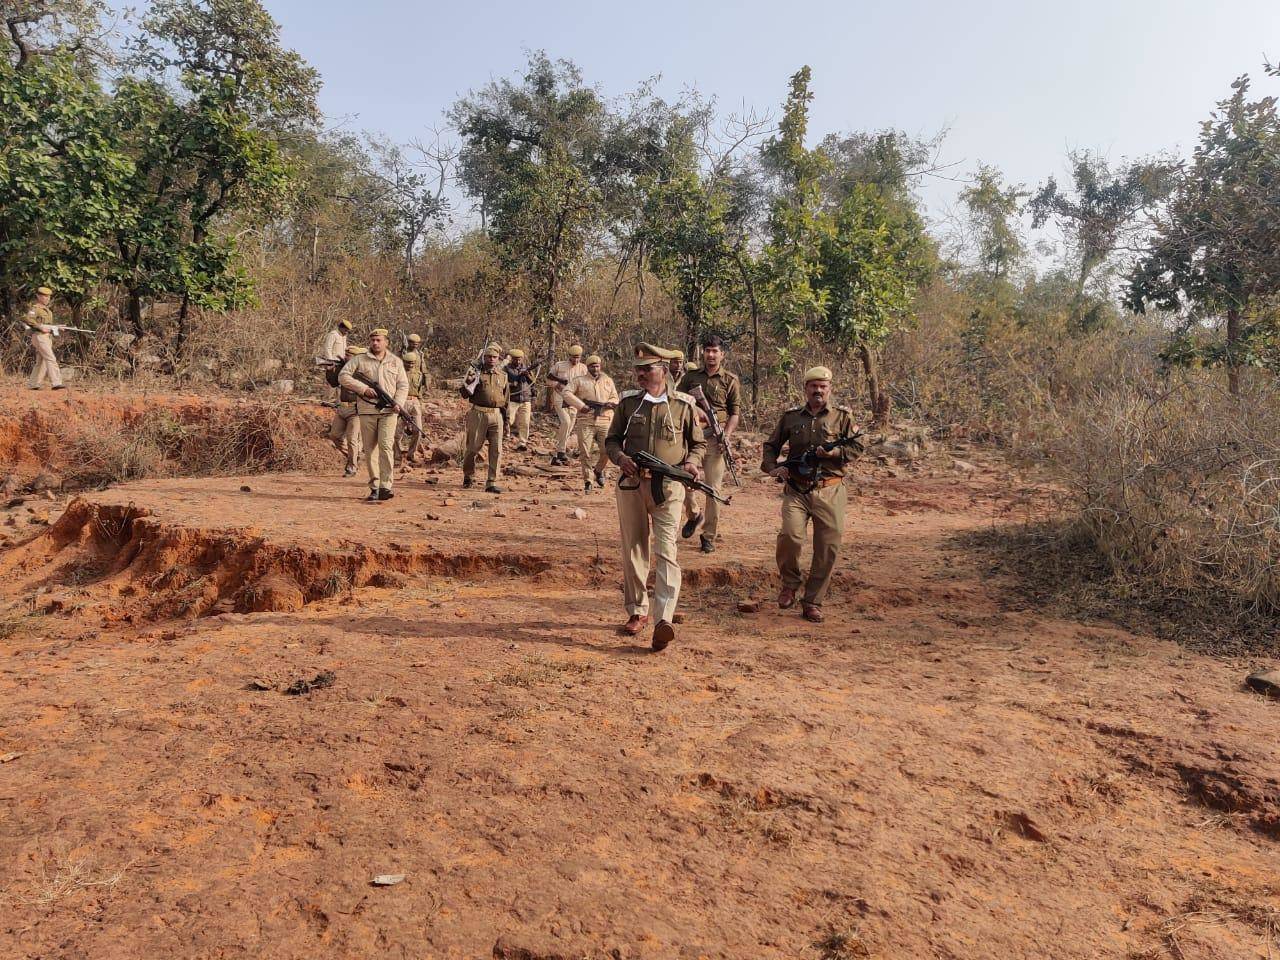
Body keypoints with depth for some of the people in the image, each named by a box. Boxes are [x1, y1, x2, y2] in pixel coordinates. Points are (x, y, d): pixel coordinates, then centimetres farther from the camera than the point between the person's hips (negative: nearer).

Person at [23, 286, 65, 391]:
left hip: (48, 337, 9)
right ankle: (56, 383, -24)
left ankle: (34, 384, 16)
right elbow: (26, 318, -23)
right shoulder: (35, 308, -7)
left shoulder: (47, 309, 20)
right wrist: (40, 327, -23)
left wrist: (56, 327, 9)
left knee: (41, 362, 10)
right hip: (40, 336, -9)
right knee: (51, 359, -17)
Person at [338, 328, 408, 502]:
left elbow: (403, 385, 10)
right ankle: (374, 488, 11)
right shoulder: (359, 360, 8)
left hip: (388, 411, -1)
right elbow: (343, 377, 0)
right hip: (366, 411, 1)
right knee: (369, 449, 4)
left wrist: (398, 403, -8)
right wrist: (363, 388, -10)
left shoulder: (396, 361, 12)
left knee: (386, 446, -14)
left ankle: (385, 487, -15)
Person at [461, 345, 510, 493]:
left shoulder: (503, 375, 12)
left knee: (496, 450, -6)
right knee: (473, 447, 5)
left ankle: (492, 483, -3)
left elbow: (507, 398, 18)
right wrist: (468, 381, -19)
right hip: (479, 414, -2)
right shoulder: (476, 373, 2)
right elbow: (464, 395, -1)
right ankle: (468, 476, 28)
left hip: (496, 415, 2)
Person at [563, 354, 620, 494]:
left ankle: (598, 470, 24)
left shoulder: (608, 380, 17)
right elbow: (566, 393, -3)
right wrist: (580, 405, -12)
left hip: (604, 421, 2)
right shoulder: (579, 380, 8)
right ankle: (587, 481, 7)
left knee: (607, 450, -6)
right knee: (585, 452, -3)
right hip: (585, 421, -2)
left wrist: (610, 403, -7)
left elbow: (615, 398, 17)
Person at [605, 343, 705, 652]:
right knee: (633, 551, 10)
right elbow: (611, 439, 12)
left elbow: (698, 443, 12)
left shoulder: (683, 405, 3)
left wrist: (691, 462, -9)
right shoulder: (628, 402, 7)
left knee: (666, 551, -13)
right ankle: (637, 612, 24)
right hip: (631, 484, 3)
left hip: (668, 487, -3)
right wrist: (620, 457, -9)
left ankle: (664, 620, -19)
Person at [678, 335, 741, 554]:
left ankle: (709, 536, 8)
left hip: (715, 438, -2)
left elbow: (734, 413, 5)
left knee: (713, 488, -2)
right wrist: (695, 410, -7)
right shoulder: (690, 377, 11)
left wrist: (726, 435, -11)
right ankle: (693, 514, 31)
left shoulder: (730, 380, 7)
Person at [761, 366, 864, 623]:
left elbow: (856, 447, 4)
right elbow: (770, 445, 19)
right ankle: (789, 585, 6)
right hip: (796, 490, 0)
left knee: (828, 548, 0)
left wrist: (833, 452, -14)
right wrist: (772, 467, 0)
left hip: (830, 491, 0)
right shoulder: (790, 417, 12)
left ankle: (813, 602, 14)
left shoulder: (842, 416, 9)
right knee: (790, 536, -21)